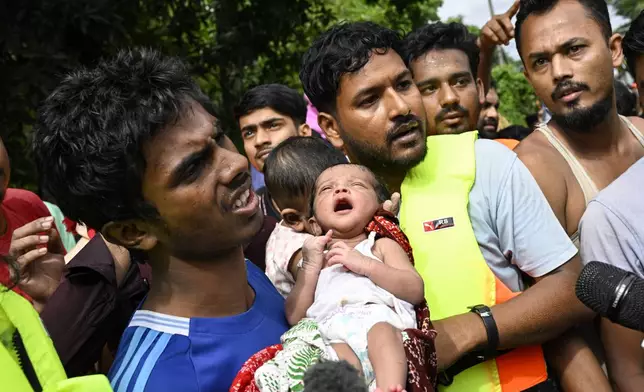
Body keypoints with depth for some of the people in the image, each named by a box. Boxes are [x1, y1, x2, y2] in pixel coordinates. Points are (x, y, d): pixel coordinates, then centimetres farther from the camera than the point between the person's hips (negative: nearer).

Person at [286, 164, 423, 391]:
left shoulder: (382, 246, 26)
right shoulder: (314, 258, 34)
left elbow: (415, 291, 7)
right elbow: (295, 318, 20)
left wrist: (365, 264, -2)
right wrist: (311, 266, 12)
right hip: (334, 333, 1)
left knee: (381, 332, -35)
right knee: (337, 354, -34)